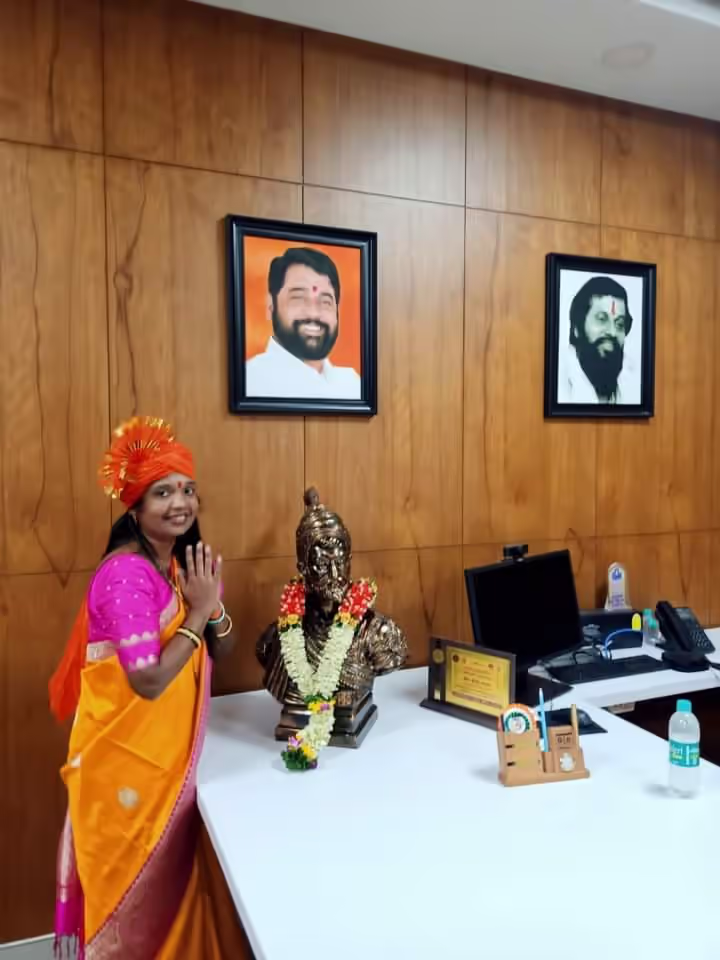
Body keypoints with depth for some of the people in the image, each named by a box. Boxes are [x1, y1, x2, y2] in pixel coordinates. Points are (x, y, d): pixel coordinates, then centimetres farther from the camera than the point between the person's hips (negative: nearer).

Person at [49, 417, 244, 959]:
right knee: (134, 889, 12)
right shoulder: (126, 574, -23)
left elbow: (220, 652, 7)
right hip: (127, 755, -8)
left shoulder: (179, 564, 4)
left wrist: (214, 605, -12)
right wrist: (198, 611, -21)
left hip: (169, 751, 8)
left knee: (170, 878, 23)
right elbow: (149, 681, -28)